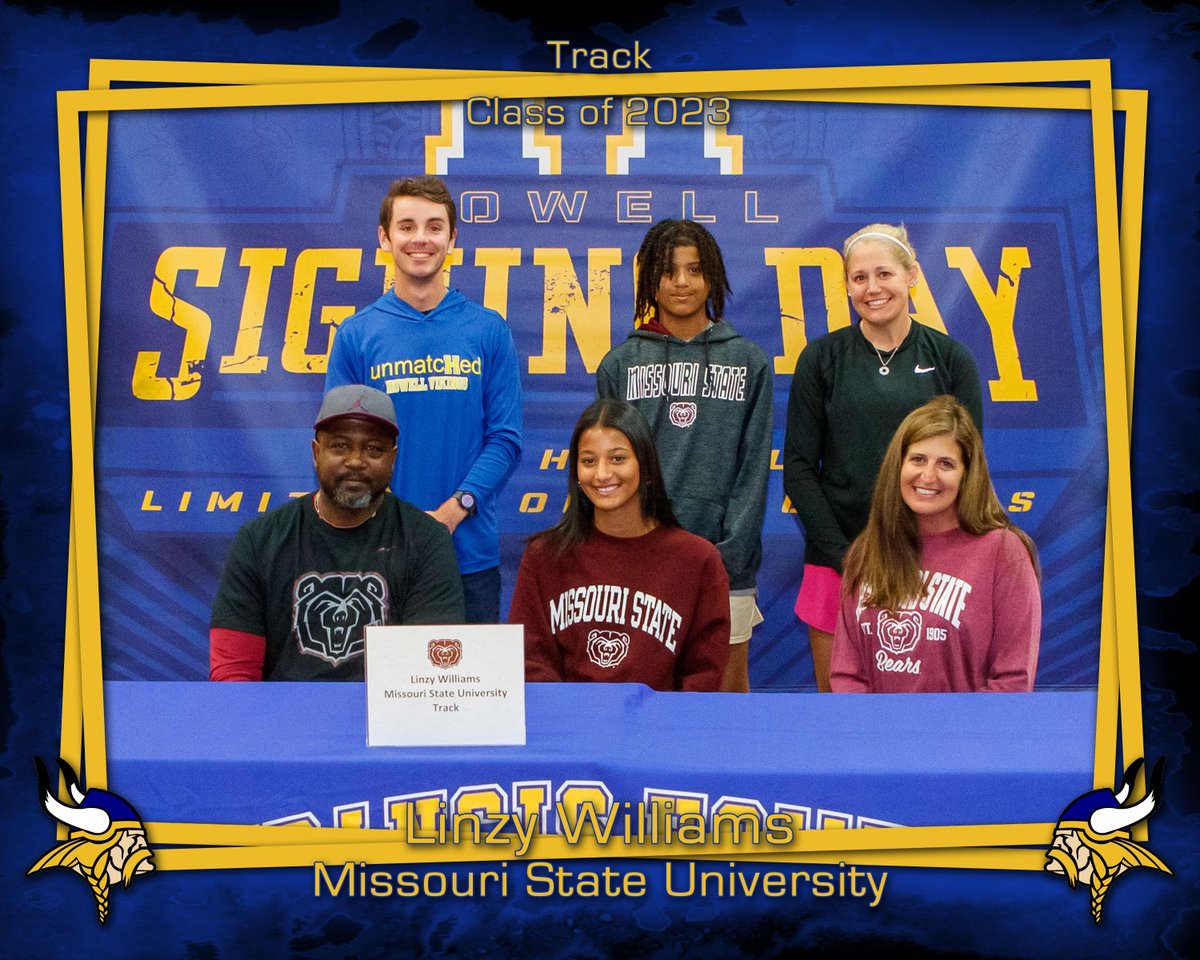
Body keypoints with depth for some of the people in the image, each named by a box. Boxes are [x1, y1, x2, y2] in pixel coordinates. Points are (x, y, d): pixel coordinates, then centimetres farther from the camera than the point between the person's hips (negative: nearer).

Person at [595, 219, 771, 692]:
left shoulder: (749, 361, 7)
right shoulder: (619, 364, 8)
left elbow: (754, 466, 3)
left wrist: (730, 554, -7)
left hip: (726, 562, 0)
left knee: (729, 687, 8)